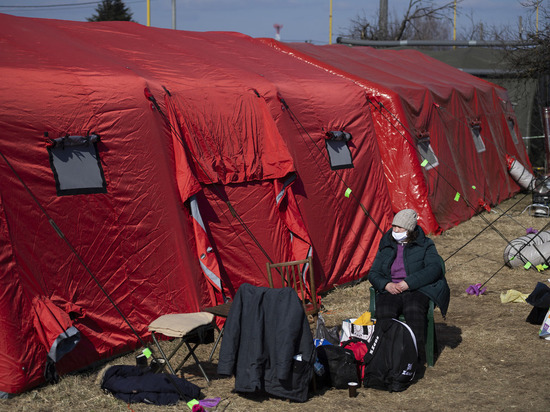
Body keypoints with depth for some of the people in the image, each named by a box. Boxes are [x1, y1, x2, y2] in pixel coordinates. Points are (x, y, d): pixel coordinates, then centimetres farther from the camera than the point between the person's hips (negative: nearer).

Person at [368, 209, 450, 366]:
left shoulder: (425, 245, 9)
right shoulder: (386, 247, 19)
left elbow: (434, 269, -6)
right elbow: (373, 273, 17)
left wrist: (409, 282, -16)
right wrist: (386, 284, -7)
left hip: (417, 290, -3)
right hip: (391, 291, 3)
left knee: (414, 310, -38)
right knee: (384, 312, -33)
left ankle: (417, 358, -31)